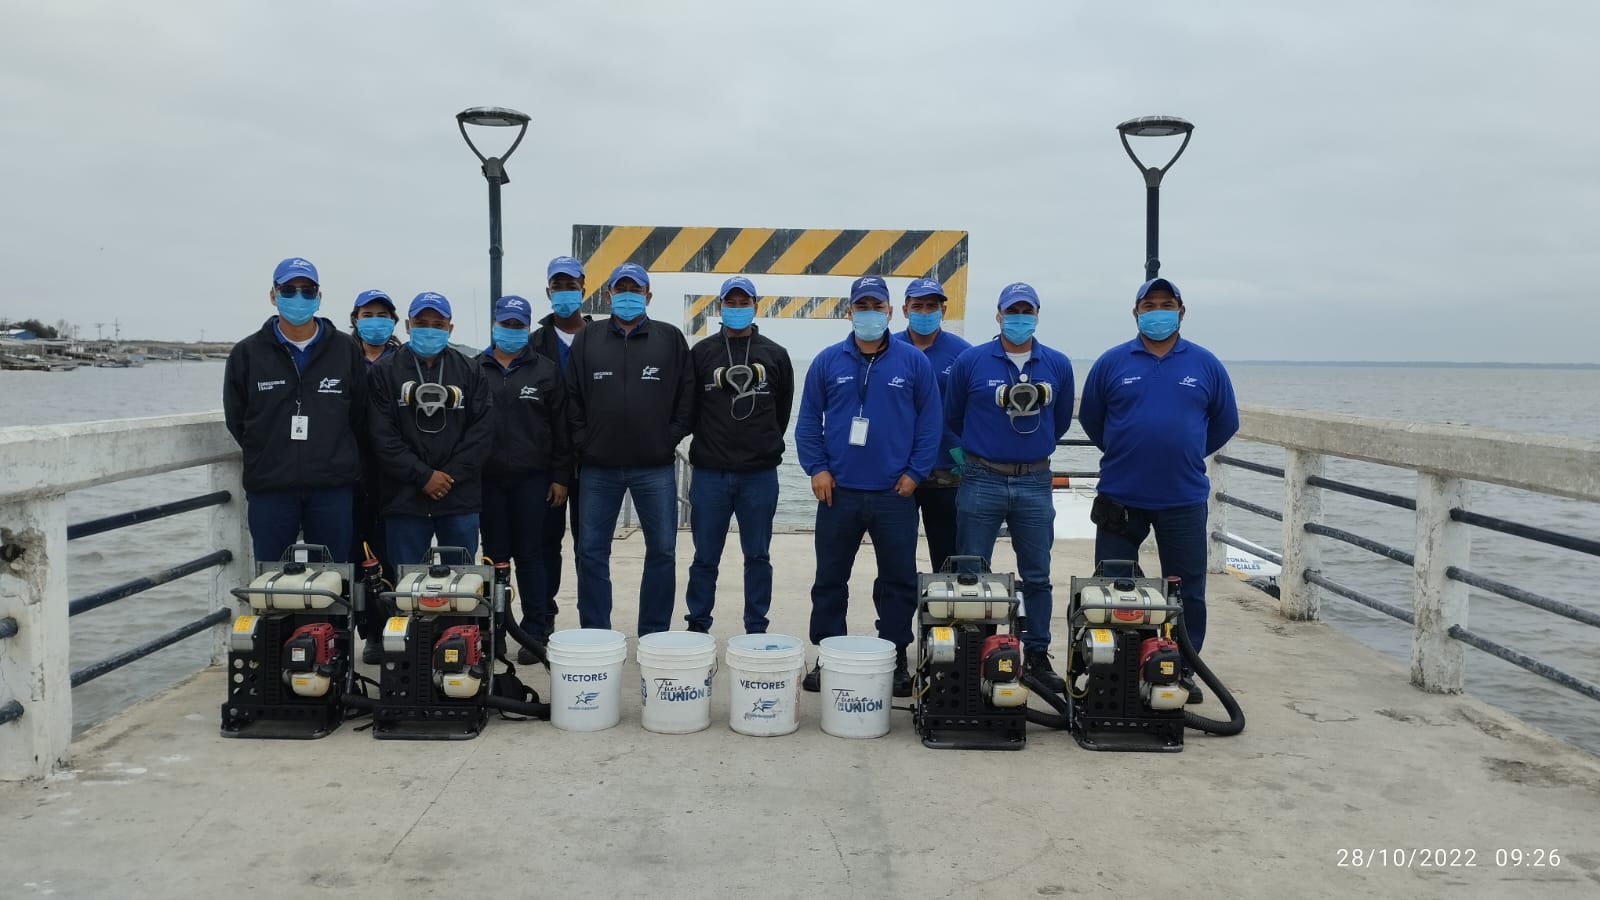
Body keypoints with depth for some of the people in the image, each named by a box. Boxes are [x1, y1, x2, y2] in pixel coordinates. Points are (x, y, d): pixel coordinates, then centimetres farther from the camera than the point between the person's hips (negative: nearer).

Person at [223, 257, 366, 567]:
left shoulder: (345, 349, 4)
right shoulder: (247, 353, 3)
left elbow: (359, 416, 8)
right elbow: (236, 421, 9)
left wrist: (335, 459, 6)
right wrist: (270, 459, 6)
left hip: (332, 488, 0)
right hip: (269, 489, 0)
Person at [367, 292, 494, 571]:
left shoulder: (471, 372, 9)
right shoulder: (384, 372, 4)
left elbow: (482, 430, 1)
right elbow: (382, 435, -4)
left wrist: (451, 475, -9)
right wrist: (423, 475, -12)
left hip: (460, 498, 1)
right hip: (405, 499, -1)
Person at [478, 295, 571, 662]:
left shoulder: (546, 370, 5)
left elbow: (560, 427, 4)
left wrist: (560, 477, -1)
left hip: (531, 478, -1)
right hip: (487, 478, 1)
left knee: (530, 555, 2)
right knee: (494, 555, 8)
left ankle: (536, 631, 8)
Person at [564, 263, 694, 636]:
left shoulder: (671, 339, 4)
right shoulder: (586, 340, 7)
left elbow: (686, 396, 5)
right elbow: (572, 399, 7)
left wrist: (670, 438, -3)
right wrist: (583, 444, -1)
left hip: (655, 468, -1)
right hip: (599, 468, 1)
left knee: (662, 550, 3)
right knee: (592, 551, 4)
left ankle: (655, 634, 15)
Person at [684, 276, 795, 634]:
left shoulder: (775, 355, 5)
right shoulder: (701, 353, 3)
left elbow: (783, 409, 12)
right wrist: (710, 443, 8)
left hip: (760, 474, 0)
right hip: (709, 473, 0)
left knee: (758, 557, 7)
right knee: (705, 557, 7)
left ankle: (756, 630, 17)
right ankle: (697, 626, 19)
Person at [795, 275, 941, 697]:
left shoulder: (914, 362, 1)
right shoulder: (828, 361, 4)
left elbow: (929, 421, 3)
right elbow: (808, 420, 6)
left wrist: (914, 473, -4)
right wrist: (817, 468, -3)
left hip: (894, 494, -1)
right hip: (838, 492, 1)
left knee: (898, 580, 7)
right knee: (830, 579, 8)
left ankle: (896, 658, 20)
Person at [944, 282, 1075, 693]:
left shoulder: (1057, 365, 4)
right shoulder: (970, 362, -3)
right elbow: (952, 419, 10)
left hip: (1035, 484, 2)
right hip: (982, 482, -2)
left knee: (1037, 576, 9)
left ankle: (1037, 655, 21)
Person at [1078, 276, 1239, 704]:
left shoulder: (1205, 364, 3)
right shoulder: (1112, 362, 0)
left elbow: (1225, 422, 12)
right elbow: (1090, 417, 10)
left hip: (1184, 500, 1)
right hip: (1121, 497, 0)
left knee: (1188, 593, 7)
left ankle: (1183, 671, 21)